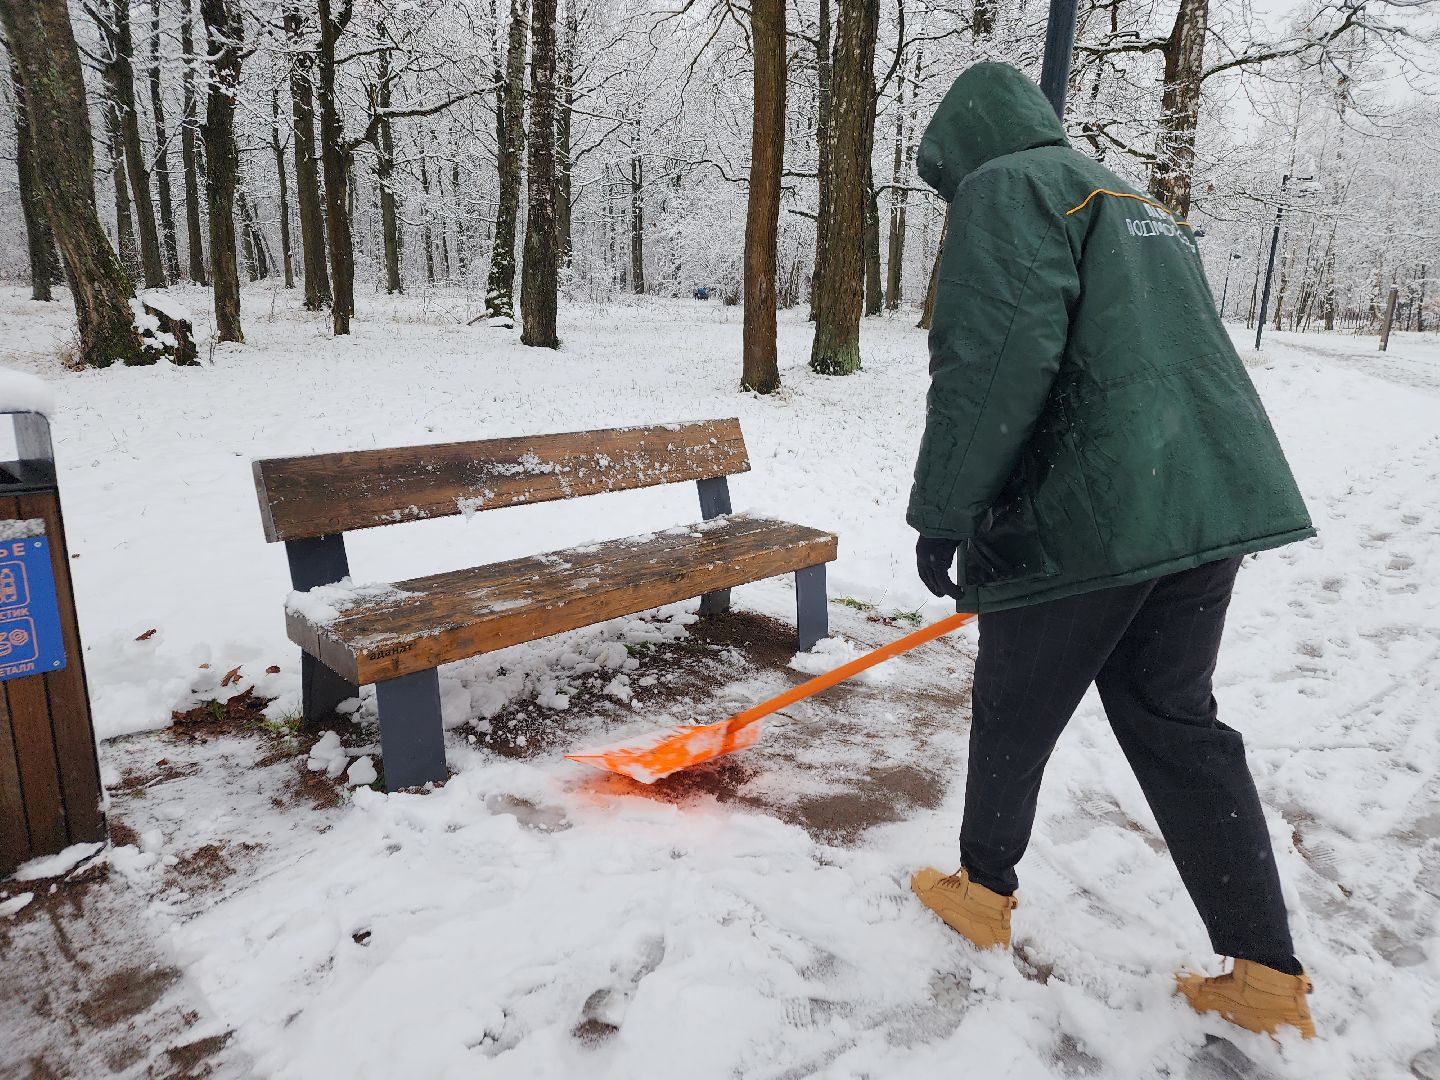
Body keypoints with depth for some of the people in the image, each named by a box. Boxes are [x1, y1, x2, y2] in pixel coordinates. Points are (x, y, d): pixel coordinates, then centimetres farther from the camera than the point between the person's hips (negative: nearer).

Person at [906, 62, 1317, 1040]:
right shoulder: (1140, 204, 26)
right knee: (1176, 722, 15)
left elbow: (996, 355, -19)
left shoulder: (1007, 188, -2)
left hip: (1083, 518, -8)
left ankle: (983, 890, 31)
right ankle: (1268, 976, 20)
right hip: (1211, 500, 9)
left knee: (1016, 715, 10)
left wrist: (942, 511, -14)